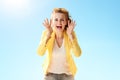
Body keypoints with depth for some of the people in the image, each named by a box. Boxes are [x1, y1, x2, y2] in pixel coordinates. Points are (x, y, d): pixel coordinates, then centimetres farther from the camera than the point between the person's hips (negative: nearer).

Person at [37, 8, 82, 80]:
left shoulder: (70, 34, -15)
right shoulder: (46, 33, -16)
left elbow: (78, 54, -27)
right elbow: (40, 53, -27)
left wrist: (70, 35, -35)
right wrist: (48, 35, -36)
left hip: (67, 74, 0)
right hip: (51, 73, 0)